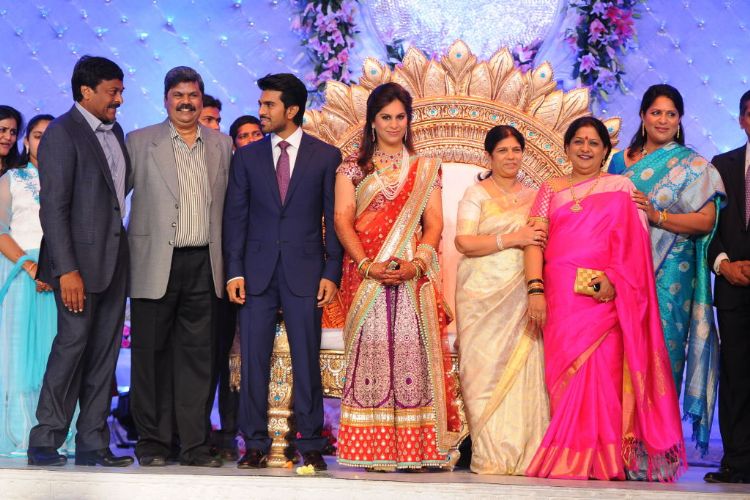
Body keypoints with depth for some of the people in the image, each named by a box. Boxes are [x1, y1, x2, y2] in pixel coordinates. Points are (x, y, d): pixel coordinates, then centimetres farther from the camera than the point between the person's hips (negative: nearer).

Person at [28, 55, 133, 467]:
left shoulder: (115, 132, 15)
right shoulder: (62, 133, -9)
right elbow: (53, 207, -14)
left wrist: (124, 255, 11)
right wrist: (66, 269, -20)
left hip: (114, 261, 8)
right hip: (80, 261, -8)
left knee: (104, 354, 8)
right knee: (72, 345, -6)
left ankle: (92, 444, 13)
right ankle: (44, 443, 4)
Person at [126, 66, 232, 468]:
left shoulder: (222, 145, 12)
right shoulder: (140, 142, 4)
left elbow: (227, 205, 13)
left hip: (204, 265, 2)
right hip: (157, 264, -2)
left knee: (198, 355, 4)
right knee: (152, 353, 2)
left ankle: (194, 443, 9)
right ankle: (152, 442, 10)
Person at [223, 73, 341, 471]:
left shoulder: (326, 156, 4)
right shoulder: (246, 157, 9)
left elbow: (334, 219, 3)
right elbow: (235, 216, 7)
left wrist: (332, 273, -5)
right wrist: (234, 271, -2)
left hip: (304, 273, -2)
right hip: (257, 272, 2)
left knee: (307, 361, 1)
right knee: (253, 360, 2)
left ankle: (310, 445, 9)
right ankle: (255, 444, 9)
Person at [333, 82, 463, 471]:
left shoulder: (426, 169, 15)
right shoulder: (353, 168, 12)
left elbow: (433, 223, 6)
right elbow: (342, 220, 2)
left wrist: (416, 264, -11)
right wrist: (367, 265, -13)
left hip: (414, 278, 1)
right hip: (366, 277, 0)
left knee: (414, 352, -7)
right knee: (371, 351, -7)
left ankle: (418, 448, -4)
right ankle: (374, 450, -5)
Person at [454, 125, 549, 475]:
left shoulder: (533, 196, 17)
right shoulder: (477, 194, 7)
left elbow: (543, 242, 19)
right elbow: (464, 241, -6)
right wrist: (512, 239, -13)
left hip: (521, 297, 3)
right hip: (483, 294, -3)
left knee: (523, 369, -6)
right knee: (486, 368, -6)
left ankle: (521, 453, -2)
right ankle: (490, 456, -3)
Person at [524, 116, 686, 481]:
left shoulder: (620, 188, 11)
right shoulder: (550, 190, 17)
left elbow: (634, 242, 1)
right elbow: (534, 241, 7)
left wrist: (614, 278, -15)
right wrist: (535, 289, -7)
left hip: (603, 295, -2)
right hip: (559, 297, 2)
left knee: (601, 370, -10)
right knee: (562, 372, -2)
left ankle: (601, 460, -7)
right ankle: (565, 459, 2)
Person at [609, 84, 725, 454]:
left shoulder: (693, 166, 5)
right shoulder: (621, 161, 16)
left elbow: (707, 220, -5)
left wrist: (657, 216, -15)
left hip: (671, 274, -3)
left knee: (663, 345, -8)